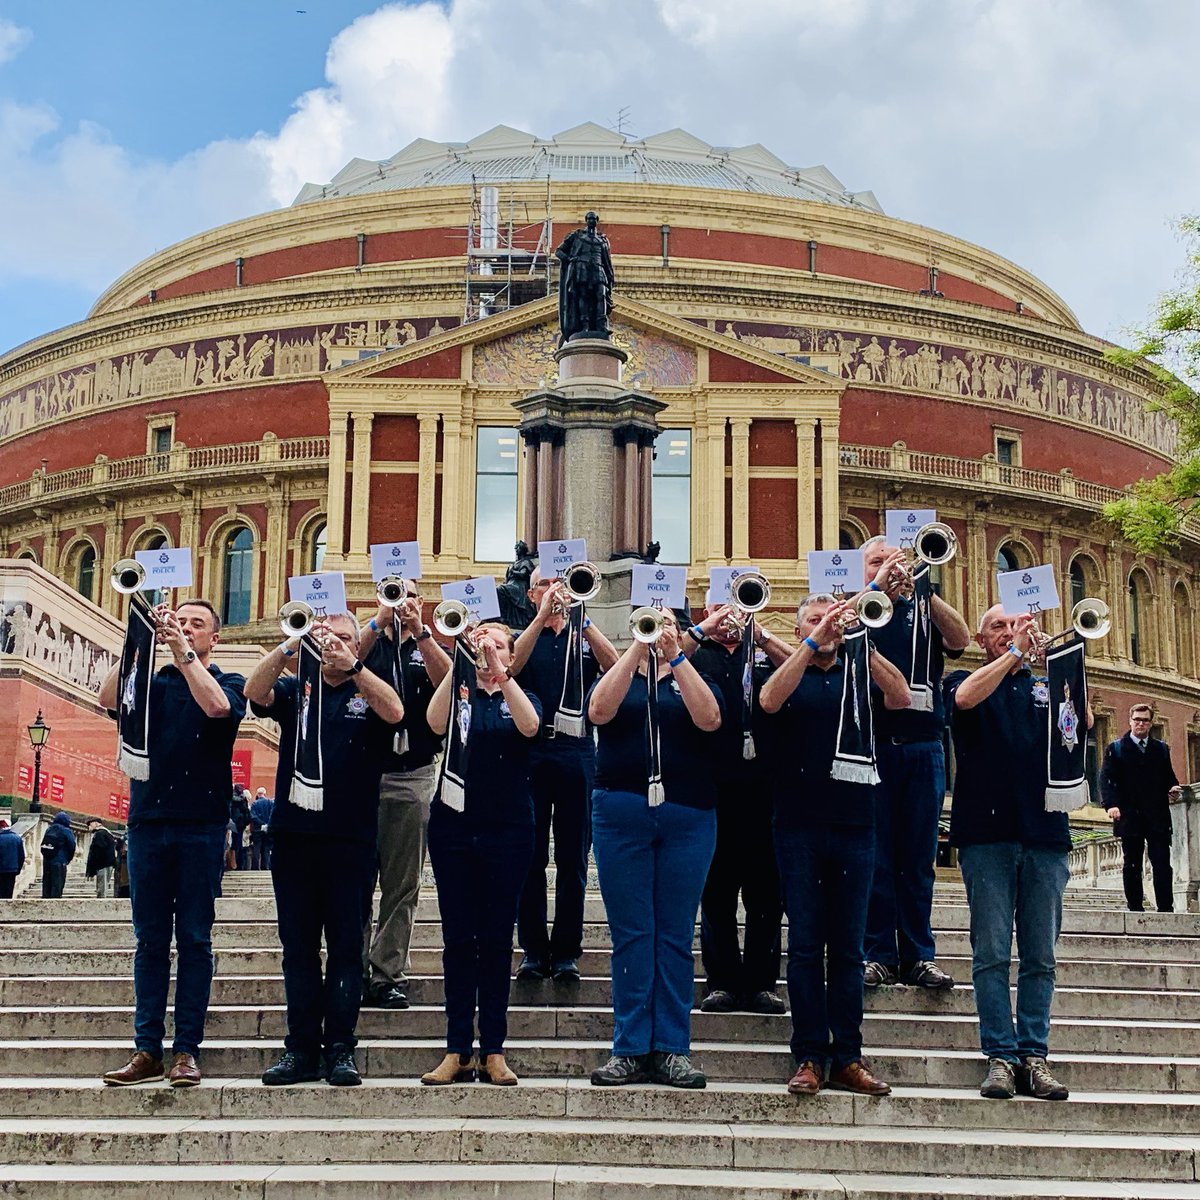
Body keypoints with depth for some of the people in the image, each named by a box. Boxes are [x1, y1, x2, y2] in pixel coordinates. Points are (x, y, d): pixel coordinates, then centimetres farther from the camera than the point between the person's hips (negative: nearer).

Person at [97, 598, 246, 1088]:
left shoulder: (228, 682, 8)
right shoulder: (152, 683, 14)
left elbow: (217, 705, -16)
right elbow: (109, 697, -6)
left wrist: (182, 651, -16)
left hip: (201, 823, -2)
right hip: (147, 820, 3)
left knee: (194, 938, -1)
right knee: (150, 939, 3)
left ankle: (187, 1049, 2)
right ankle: (147, 1051, 5)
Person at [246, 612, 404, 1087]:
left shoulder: (368, 692, 8)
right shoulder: (295, 689, 13)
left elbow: (394, 712, -14)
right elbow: (255, 693, -7)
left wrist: (351, 664, -24)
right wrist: (291, 647, -20)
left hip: (351, 839, -2)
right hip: (293, 834, 2)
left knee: (346, 946, 0)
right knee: (297, 946, 4)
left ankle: (341, 1048, 4)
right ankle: (300, 1047, 8)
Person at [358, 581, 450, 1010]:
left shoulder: (429, 649, 14)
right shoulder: (367, 643, 13)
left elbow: (447, 680, -8)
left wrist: (419, 631, -16)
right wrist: (378, 624, -17)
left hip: (414, 776, 1)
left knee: (403, 884, 1)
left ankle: (388, 974, 5)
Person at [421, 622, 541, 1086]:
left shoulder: (520, 698, 8)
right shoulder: (457, 693, 8)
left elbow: (529, 726, -16)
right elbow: (436, 723, -15)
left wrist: (499, 672, -26)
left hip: (507, 831, 0)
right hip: (453, 826, 0)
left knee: (497, 939, 2)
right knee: (457, 938, 1)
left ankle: (493, 1051, 6)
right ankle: (457, 1051, 5)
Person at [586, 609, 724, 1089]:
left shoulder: (695, 680, 14)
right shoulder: (615, 678, 14)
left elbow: (709, 719, -8)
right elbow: (599, 711, -10)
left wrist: (676, 656, -13)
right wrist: (637, 647, -14)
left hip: (687, 817, 0)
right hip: (621, 814, 0)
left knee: (676, 935, 2)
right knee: (630, 934, 0)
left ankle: (672, 1049, 6)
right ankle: (630, 1049, 4)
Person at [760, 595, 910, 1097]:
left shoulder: (859, 673, 11)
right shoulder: (790, 674, 7)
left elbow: (900, 698, -9)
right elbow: (770, 701, -16)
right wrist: (813, 643, -22)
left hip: (854, 824, 2)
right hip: (799, 824, -2)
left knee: (848, 946, 5)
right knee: (805, 944, 0)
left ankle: (847, 1058, 9)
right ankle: (809, 1057, 4)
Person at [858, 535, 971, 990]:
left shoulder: (921, 611, 14)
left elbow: (960, 640, -4)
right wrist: (876, 588, -16)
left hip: (923, 749, 2)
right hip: (870, 747, -2)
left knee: (918, 858, 5)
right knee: (874, 857, -1)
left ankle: (919, 956, 10)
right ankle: (878, 955, 5)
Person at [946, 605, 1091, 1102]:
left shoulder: (1045, 686, 17)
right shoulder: (967, 681, 11)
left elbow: (1084, 723, 1)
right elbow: (965, 698, -13)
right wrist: (1015, 652, -15)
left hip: (1044, 835, 2)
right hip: (987, 832, -2)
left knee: (1040, 955, 2)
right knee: (992, 952, -4)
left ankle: (1034, 1055, 6)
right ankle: (1000, 1055, -1)